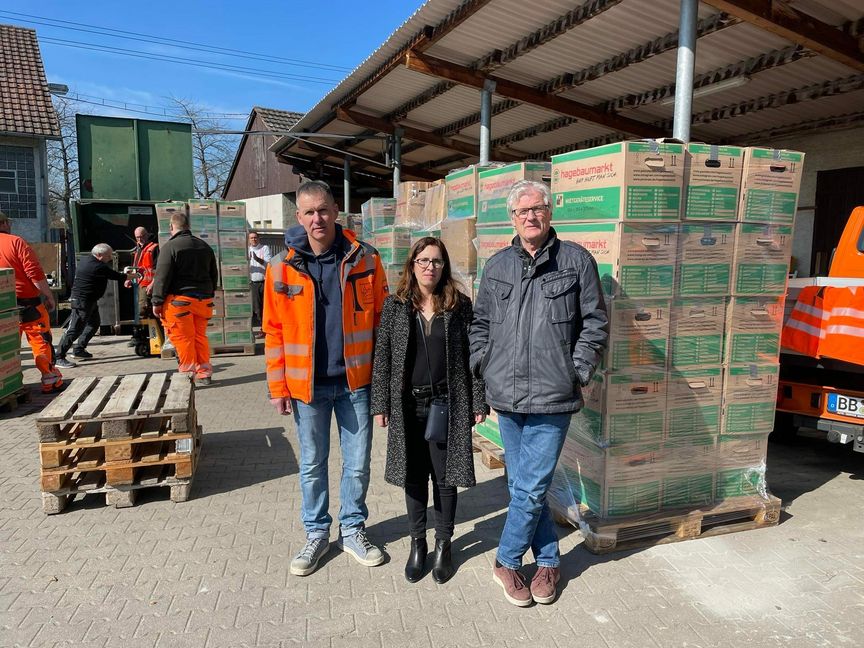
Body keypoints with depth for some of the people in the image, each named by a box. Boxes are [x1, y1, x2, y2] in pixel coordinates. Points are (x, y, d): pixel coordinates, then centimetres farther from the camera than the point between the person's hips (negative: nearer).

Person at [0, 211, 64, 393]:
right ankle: (50, 380, 4)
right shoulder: (15, 242, -9)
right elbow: (35, 273, -15)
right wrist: (49, 295, -8)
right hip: (27, 302, -5)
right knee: (41, 341, 3)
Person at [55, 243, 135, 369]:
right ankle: (59, 357, -9)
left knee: (94, 323, 20)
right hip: (82, 301, -11)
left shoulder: (87, 260, 10)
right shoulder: (98, 267, -21)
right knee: (75, 328, -11)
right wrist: (130, 276, 5)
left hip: (90, 300, 11)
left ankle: (79, 350, 27)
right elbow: (116, 276, -12)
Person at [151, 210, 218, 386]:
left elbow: (162, 277, -10)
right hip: (203, 299, 6)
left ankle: (188, 375, 2)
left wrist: (157, 302, -6)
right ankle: (204, 374, 16)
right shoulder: (205, 246, 12)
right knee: (200, 336, 13)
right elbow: (214, 274, 19)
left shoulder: (170, 246, -7)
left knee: (183, 338, 0)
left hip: (180, 299, -6)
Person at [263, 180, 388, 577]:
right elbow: (274, 330, 0)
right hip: (307, 383, 0)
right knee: (312, 465, 14)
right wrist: (278, 386, -3)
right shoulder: (282, 267, -3)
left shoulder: (364, 259, -3)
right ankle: (317, 534, 34)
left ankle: (353, 530, 33)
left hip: (355, 380, 0)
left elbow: (381, 318, 2)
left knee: (358, 462, 11)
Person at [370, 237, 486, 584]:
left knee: (445, 476, 8)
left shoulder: (459, 305, 0)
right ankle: (417, 542, 30)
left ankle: (443, 543, 27)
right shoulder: (395, 305, 2)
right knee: (414, 477, 12)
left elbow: (472, 355, 1)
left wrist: (478, 402, -1)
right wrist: (380, 405, -1)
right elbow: (382, 356, 2)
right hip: (408, 405, 1)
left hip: (447, 404, -1)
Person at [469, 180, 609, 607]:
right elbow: (481, 323, 16)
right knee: (524, 486, 14)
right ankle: (548, 561, 33)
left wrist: (576, 373, -4)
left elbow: (595, 323, 2)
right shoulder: (497, 265, 10)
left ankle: (507, 562, 23)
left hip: (552, 397, -4)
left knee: (530, 489, -1)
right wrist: (481, 368, 5)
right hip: (506, 396, 4)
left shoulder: (576, 260, 0)